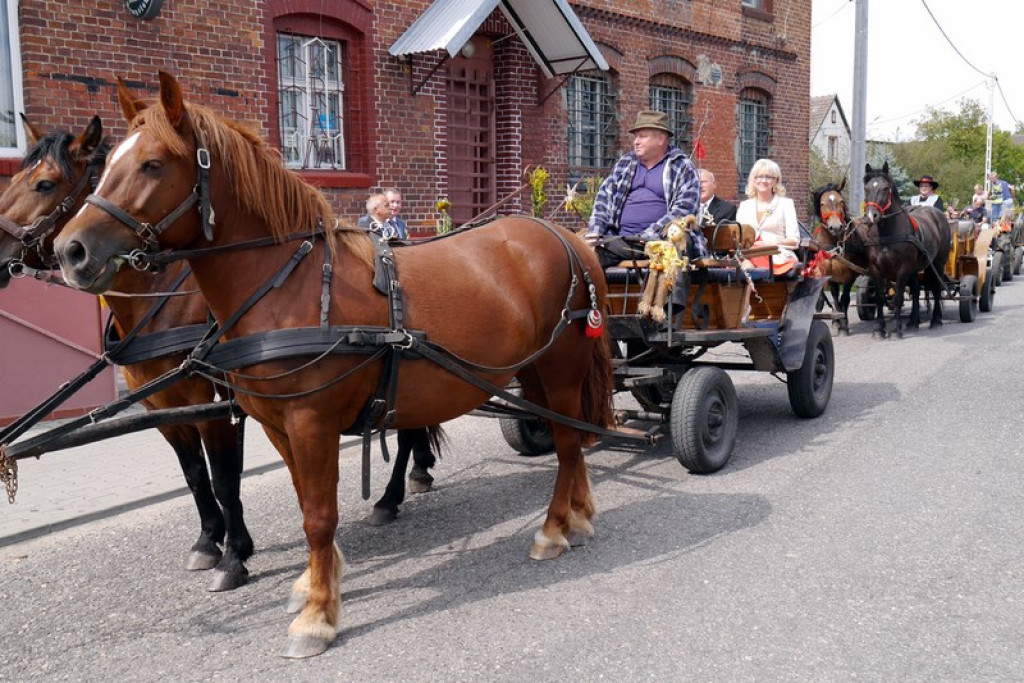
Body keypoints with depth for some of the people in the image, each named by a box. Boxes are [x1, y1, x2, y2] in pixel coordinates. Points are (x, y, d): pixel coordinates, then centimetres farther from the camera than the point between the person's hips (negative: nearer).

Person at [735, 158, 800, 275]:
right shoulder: (744, 206, 21)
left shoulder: (785, 203, 12)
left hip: (778, 258, -2)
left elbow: (794, 240, 4)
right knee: (745, 265, -35)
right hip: (749, 255, 2)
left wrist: (770, 243, -13)